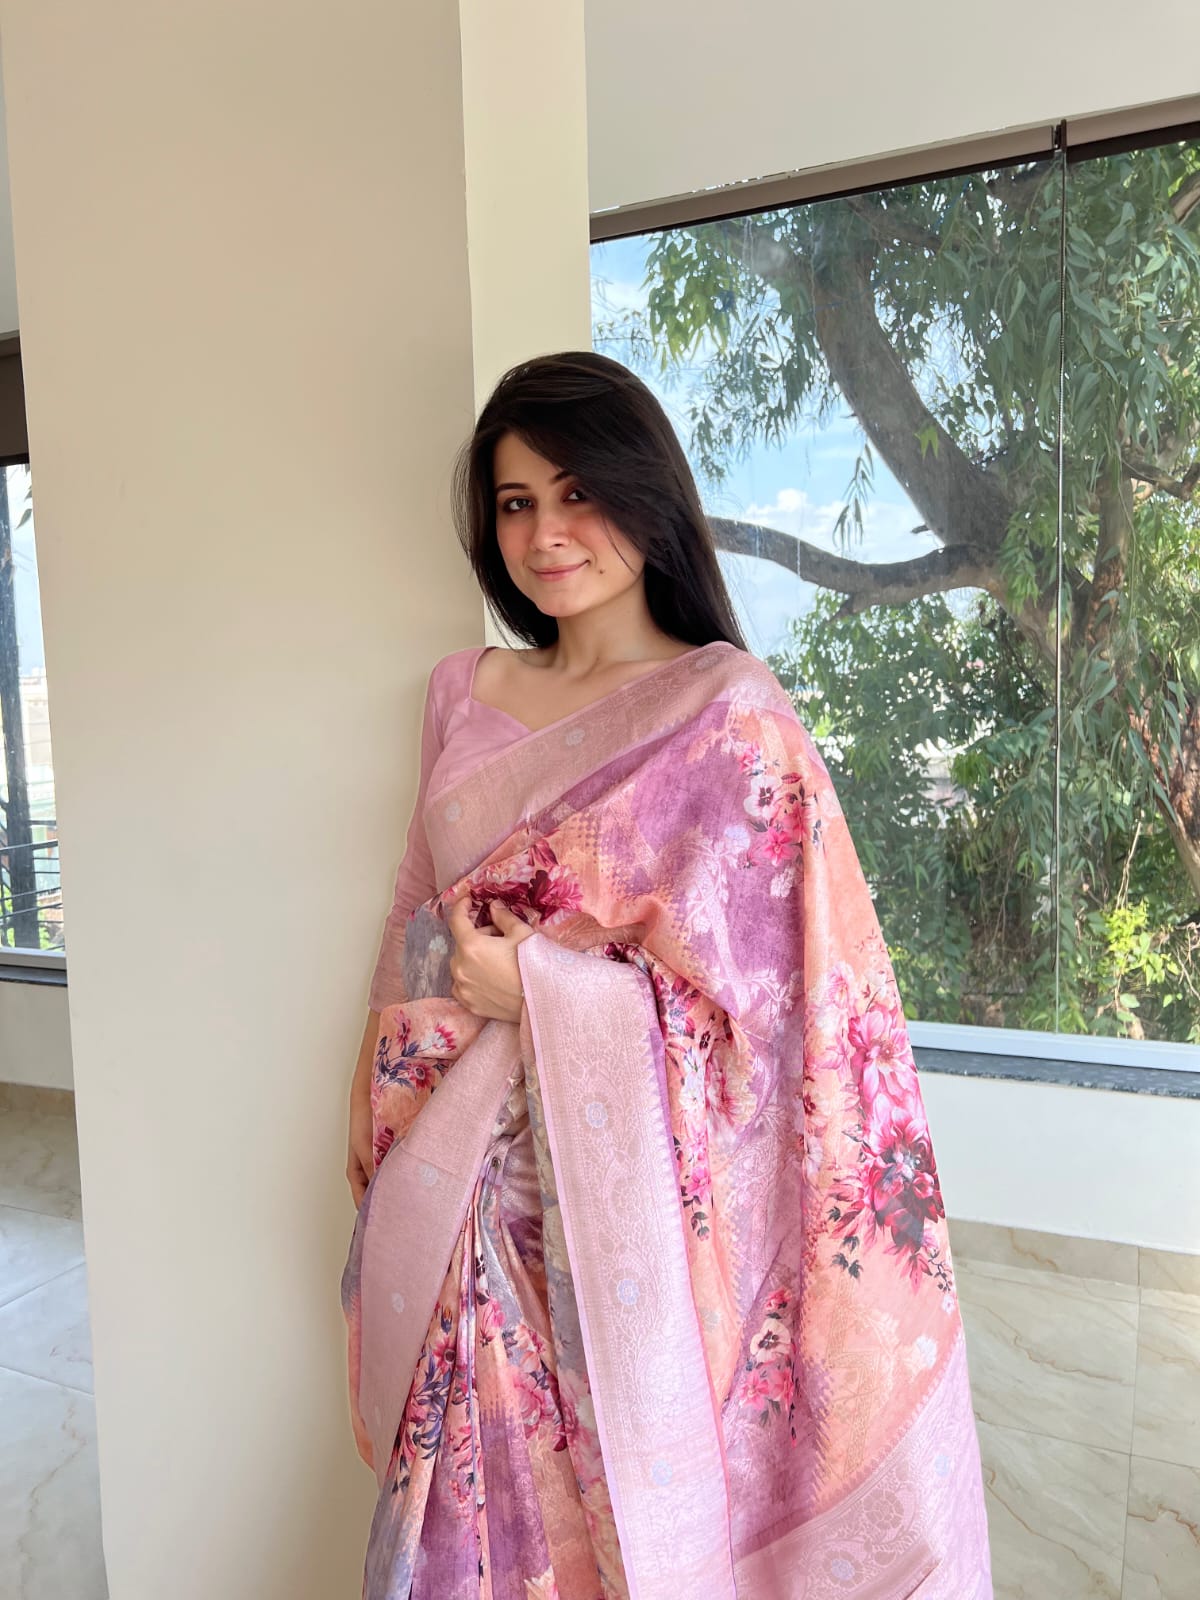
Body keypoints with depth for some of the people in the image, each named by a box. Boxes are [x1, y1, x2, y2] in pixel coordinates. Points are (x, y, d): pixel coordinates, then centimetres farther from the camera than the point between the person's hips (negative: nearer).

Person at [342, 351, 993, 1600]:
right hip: (463, 1172, 5)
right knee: (474, 1494, 19)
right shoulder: (465, 696, 6)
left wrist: (538, 987, -16)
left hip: (623, 1182, -4)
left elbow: (770, 993, -12)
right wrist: (377, 1085, 8)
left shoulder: (731, 712, -11)